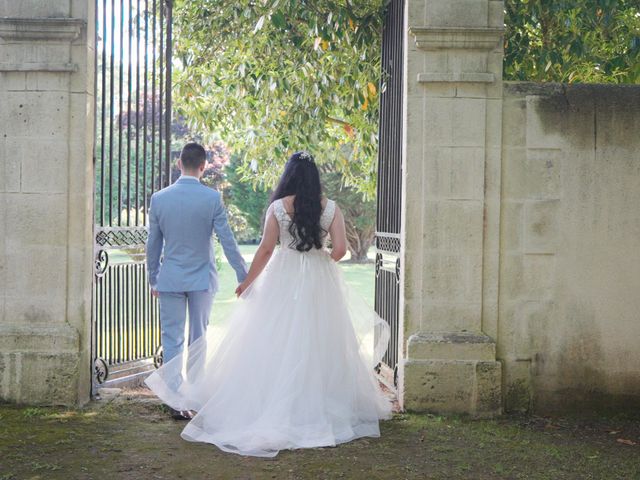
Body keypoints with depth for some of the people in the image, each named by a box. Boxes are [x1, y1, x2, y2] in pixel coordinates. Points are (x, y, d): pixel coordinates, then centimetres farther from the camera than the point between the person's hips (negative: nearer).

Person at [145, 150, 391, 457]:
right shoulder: (330, 208, -1)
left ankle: (272, 410, 7)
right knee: (318, 344, 8)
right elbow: (339, 249, -6)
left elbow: (266, 249, -5)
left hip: (283, 281, -1)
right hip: (320, 283, 1)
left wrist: (247, 282, 6)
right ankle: (319, 408, 13)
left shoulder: (278, 207, -4)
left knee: (277, 343, 5)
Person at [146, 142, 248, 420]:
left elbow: (153, 244, 3)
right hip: (202, 279, 0)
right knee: (198, 339, 13)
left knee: (172, 340, 6)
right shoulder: (212, 198, -10)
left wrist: (153, 279, 15)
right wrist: (244, 276, 0)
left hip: (170, 279, 0)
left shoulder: (159, 199, -4)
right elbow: (227, 241, -9)